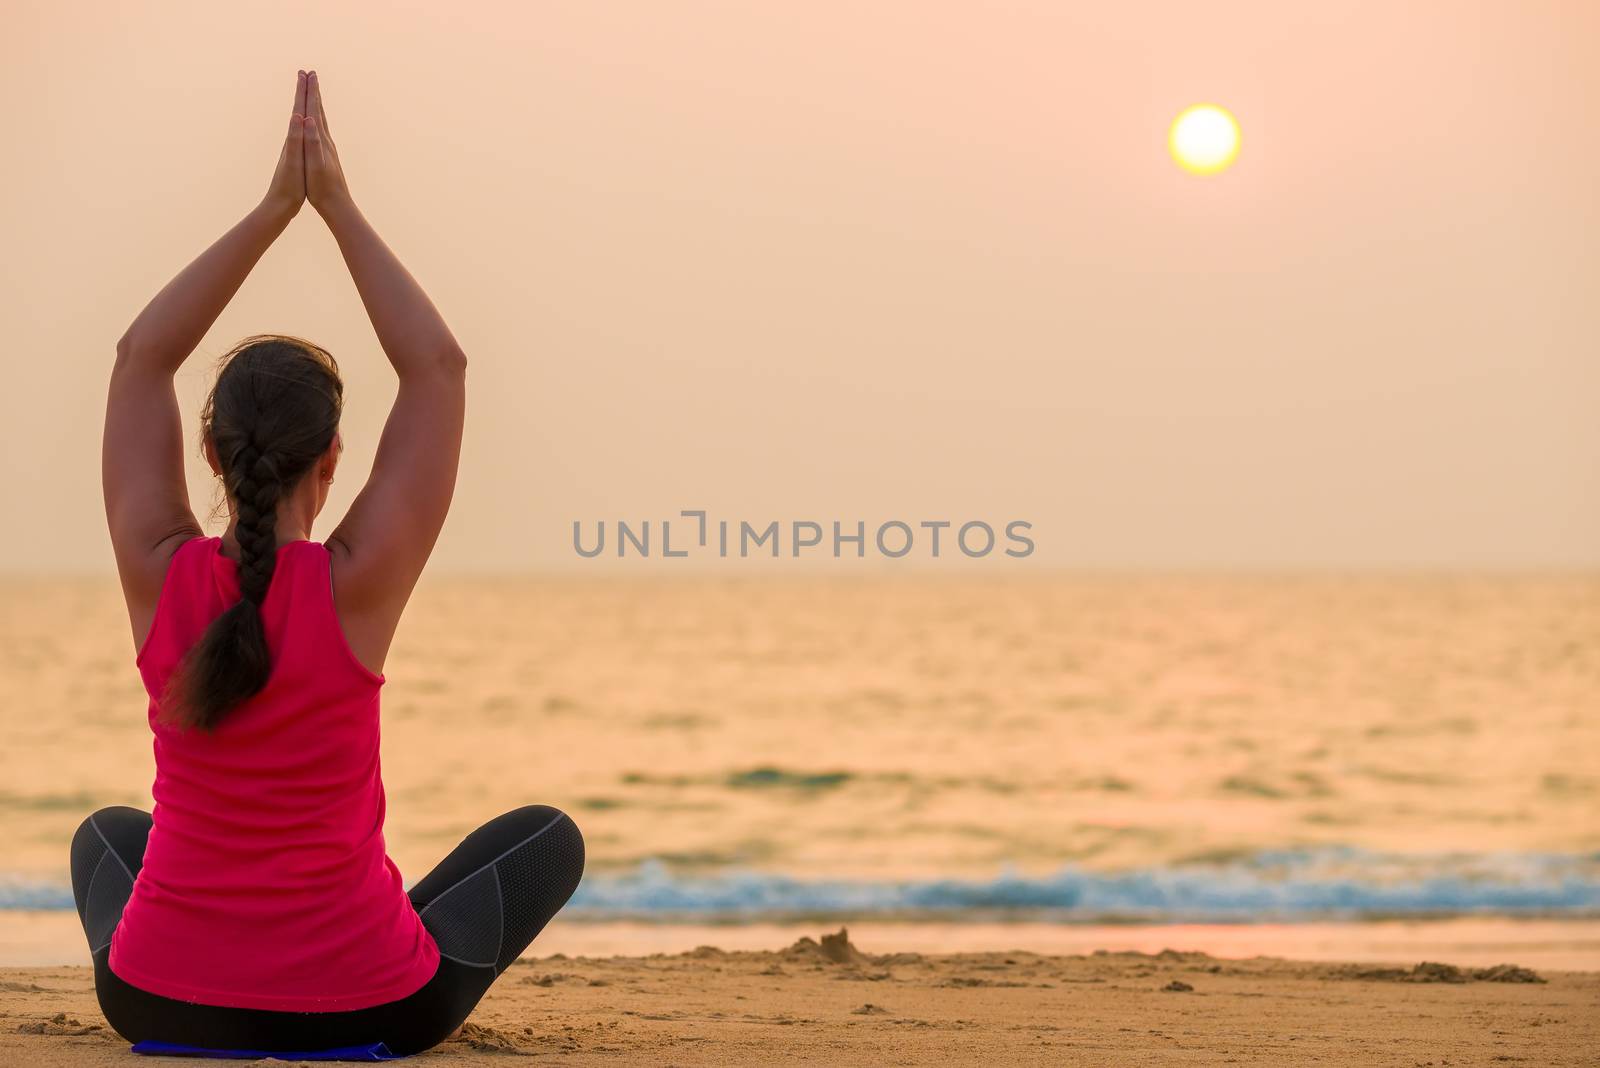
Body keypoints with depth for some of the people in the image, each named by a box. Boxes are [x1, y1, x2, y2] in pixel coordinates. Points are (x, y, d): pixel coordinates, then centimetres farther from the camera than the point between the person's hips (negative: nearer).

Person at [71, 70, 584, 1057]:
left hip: (161, 1001, 3)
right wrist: (339, 208, -3)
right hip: (362, 1008, -3)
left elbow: (142, 359, 3)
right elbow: (439, 371, -7)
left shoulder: (160, 576, -9)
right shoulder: (358, 586, -16)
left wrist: (273, 210, 2)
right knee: (548, 838, 24)